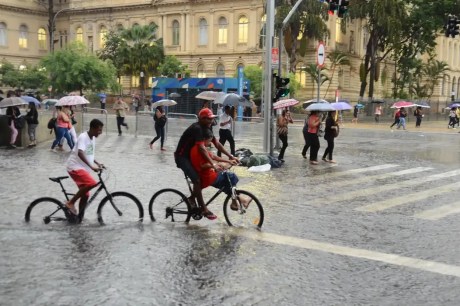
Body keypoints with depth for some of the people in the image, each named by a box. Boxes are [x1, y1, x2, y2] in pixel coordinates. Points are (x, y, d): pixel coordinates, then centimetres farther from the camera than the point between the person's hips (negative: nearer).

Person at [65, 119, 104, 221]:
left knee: (85, 195, 7)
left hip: (83, 168, 9)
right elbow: (80, 153, -32)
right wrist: (92, 166, -40)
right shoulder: (83, 137, -16)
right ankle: (71, 203, -15)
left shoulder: (93, 138, 12)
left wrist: (98, 164, 14)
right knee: (92, 183, -28)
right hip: (75, 167, -9)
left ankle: (79, 218, 18)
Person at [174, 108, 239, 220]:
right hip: (182, 157, -10)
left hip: (190, 155, 10)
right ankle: (203, 209, -14)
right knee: (197, 179, -19)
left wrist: (230, 156, -2)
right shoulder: (197, 129, -24)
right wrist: (213, 164, -40)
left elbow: (217, 144, 6)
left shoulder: (206, 128, 5)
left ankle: (192, 197, 19)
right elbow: (202, 148, -34)